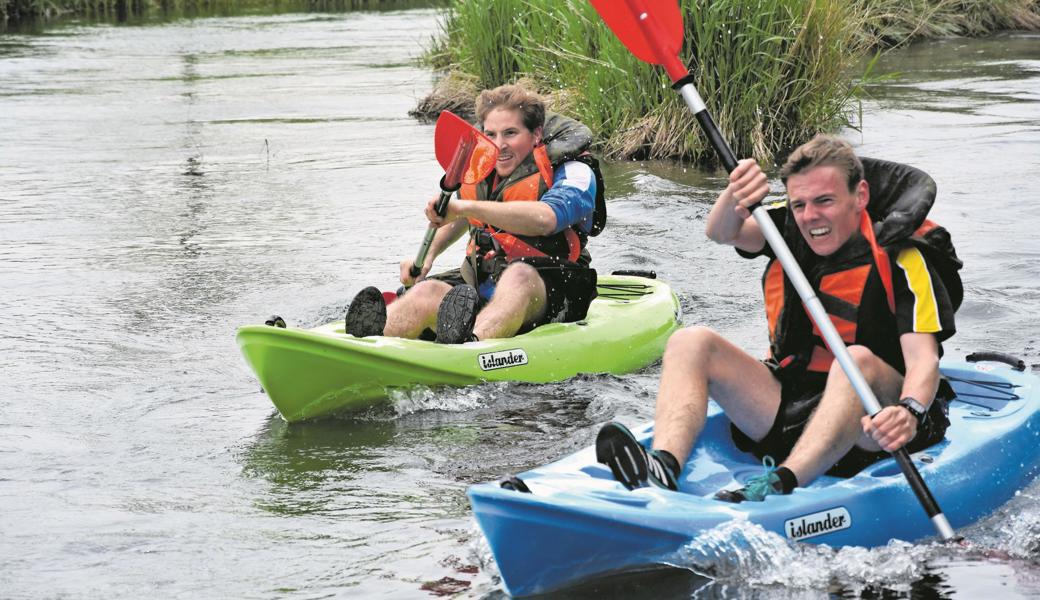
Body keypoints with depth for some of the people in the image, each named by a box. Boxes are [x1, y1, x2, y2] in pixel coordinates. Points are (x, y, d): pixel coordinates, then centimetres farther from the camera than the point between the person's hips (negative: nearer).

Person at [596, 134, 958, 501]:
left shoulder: (901, 258, -10)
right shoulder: (792, 231, 5)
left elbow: (923, 357, -23)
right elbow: (721, 233, -12)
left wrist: (909, 413, -43)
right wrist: (735, 196, -34)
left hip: (864, 420, -5)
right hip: (787, 404, 5)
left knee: (858, 360, -36)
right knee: (691, 343, -12)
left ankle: (779, 486, -55)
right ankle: (664, 465, -37)